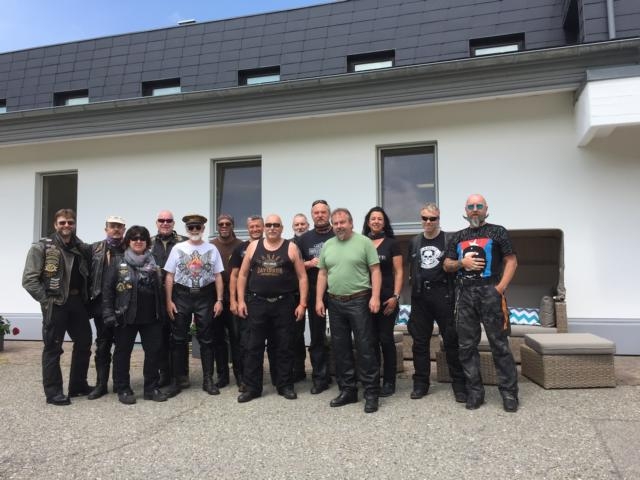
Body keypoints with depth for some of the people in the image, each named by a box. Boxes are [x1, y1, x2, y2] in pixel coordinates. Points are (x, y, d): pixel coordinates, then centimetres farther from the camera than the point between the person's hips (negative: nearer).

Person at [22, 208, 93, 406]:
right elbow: (29, 280, -10)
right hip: (55, 304, -5)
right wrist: (47, 300, -13)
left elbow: (88, 275, 14)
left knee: (84, 343, 12)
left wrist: (86, 298, 2)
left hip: (78, 302, 6)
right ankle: (53, 392, 13)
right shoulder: (42, 247, -6)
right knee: (53, 347, 2)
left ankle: (78, 385, 27)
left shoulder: (83, 248, 8)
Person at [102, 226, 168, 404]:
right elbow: (108, 289, -3)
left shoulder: (154, 264, 12)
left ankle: (151, 388, 18)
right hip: (126, 316, -3)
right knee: (123, 352, 6)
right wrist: (109, 313, -12)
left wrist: (162, 312, 9)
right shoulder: (117, 264, 1)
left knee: (154, 350, 5)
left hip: (151, 317, 3)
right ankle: (123, 389, 19)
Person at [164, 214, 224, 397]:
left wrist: (219, 300, -3)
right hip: (181, 296, 0)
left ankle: (208, 380, 16)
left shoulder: (212, 249, 3)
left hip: (205, 297, 0)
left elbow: (218, 276, 4)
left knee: (206, 339, 7)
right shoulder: (178, 248, 2)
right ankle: (177, 379, 17)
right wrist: (169, 301, -4)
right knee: (179, 339, 6)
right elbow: (169, 276, 2)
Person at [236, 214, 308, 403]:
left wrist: (302, 303, -6)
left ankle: (285, 386, 20)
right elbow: (243, 275, 9)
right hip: (257, 303, 1)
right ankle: (252, 387, 16)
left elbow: (302, 277, 1)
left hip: (284, 304, -1)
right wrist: (241, 300, 2)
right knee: (254, 347, 5)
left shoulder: (291, 248, 1)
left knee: (283, 347, 7)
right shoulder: (253, 247, 6)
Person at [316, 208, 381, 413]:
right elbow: (322, 274, 13)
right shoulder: (327, 246, 11)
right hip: (335, 303, 5)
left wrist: (375, 297, -15)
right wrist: (319, 300, 6)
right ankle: (347, 390, 23)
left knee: (365, 348, -2)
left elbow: (375, 271, -6)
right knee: (340, 348, 11)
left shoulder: (364, 242, -3)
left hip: (359, 301, -5)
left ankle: (371, 392, 7)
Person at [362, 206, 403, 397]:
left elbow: (399, 272, -1)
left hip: (387, 298, -2)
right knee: (371, 340, 6)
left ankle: (389, 381, 12)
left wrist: (395, 296, -10)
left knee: (385, 339, 1)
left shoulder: (391, 243, 2)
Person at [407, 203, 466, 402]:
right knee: (420, 341, 8)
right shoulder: (415, 242, 13)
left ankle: (459, 384, 9)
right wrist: (414, 291, 13)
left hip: (443, 294, -4)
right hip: (420, 296, 4)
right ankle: (421, 383, 17)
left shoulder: (448, 240, 1)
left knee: (451, 340, -1)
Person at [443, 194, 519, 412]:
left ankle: (509, 393, 7)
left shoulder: (497, 232, 5)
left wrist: (500, 287, -12)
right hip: (464, 294, 4)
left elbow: (511, 261, -1)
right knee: (467, 346, 6)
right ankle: (474, 392, 15)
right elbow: (447, 265, 15)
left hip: (490, 292, -4)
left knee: (499, 344, -2)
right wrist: (462, 262, -6)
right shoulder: (458, 237, 16)